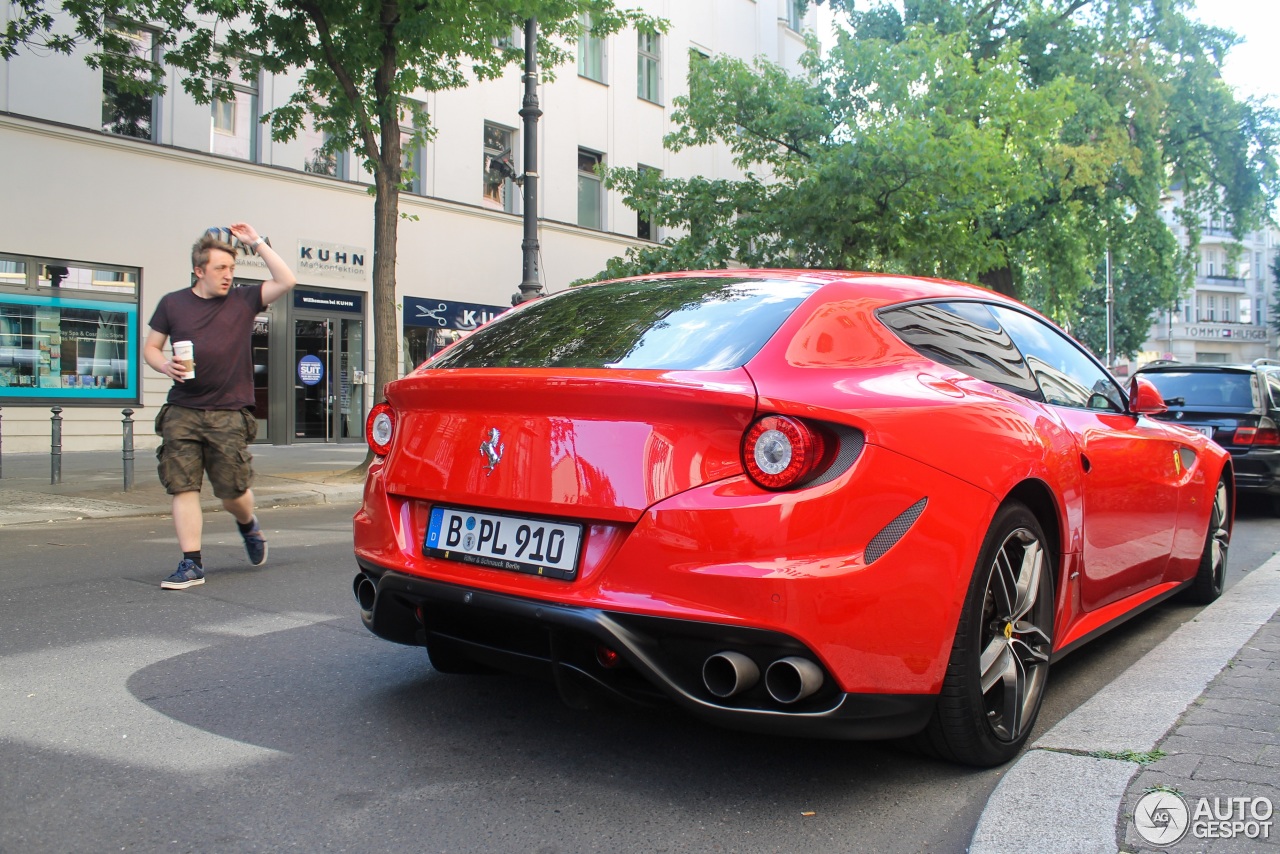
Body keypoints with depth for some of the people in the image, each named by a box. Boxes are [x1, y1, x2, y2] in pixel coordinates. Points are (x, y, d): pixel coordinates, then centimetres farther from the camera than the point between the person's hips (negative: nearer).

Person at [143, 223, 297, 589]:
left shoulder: (243, 301, 6)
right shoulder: (172, 303, 9)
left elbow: (286, 281, -4)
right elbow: (151, 347, 15)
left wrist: (256, 243, -1)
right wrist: (166, 365, -6)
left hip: (229, 414, -1)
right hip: (182, 412, 1)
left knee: (232, 491, 1)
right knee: (183, 488, -3)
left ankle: (248, 524, 35)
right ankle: (191, 564, 3)